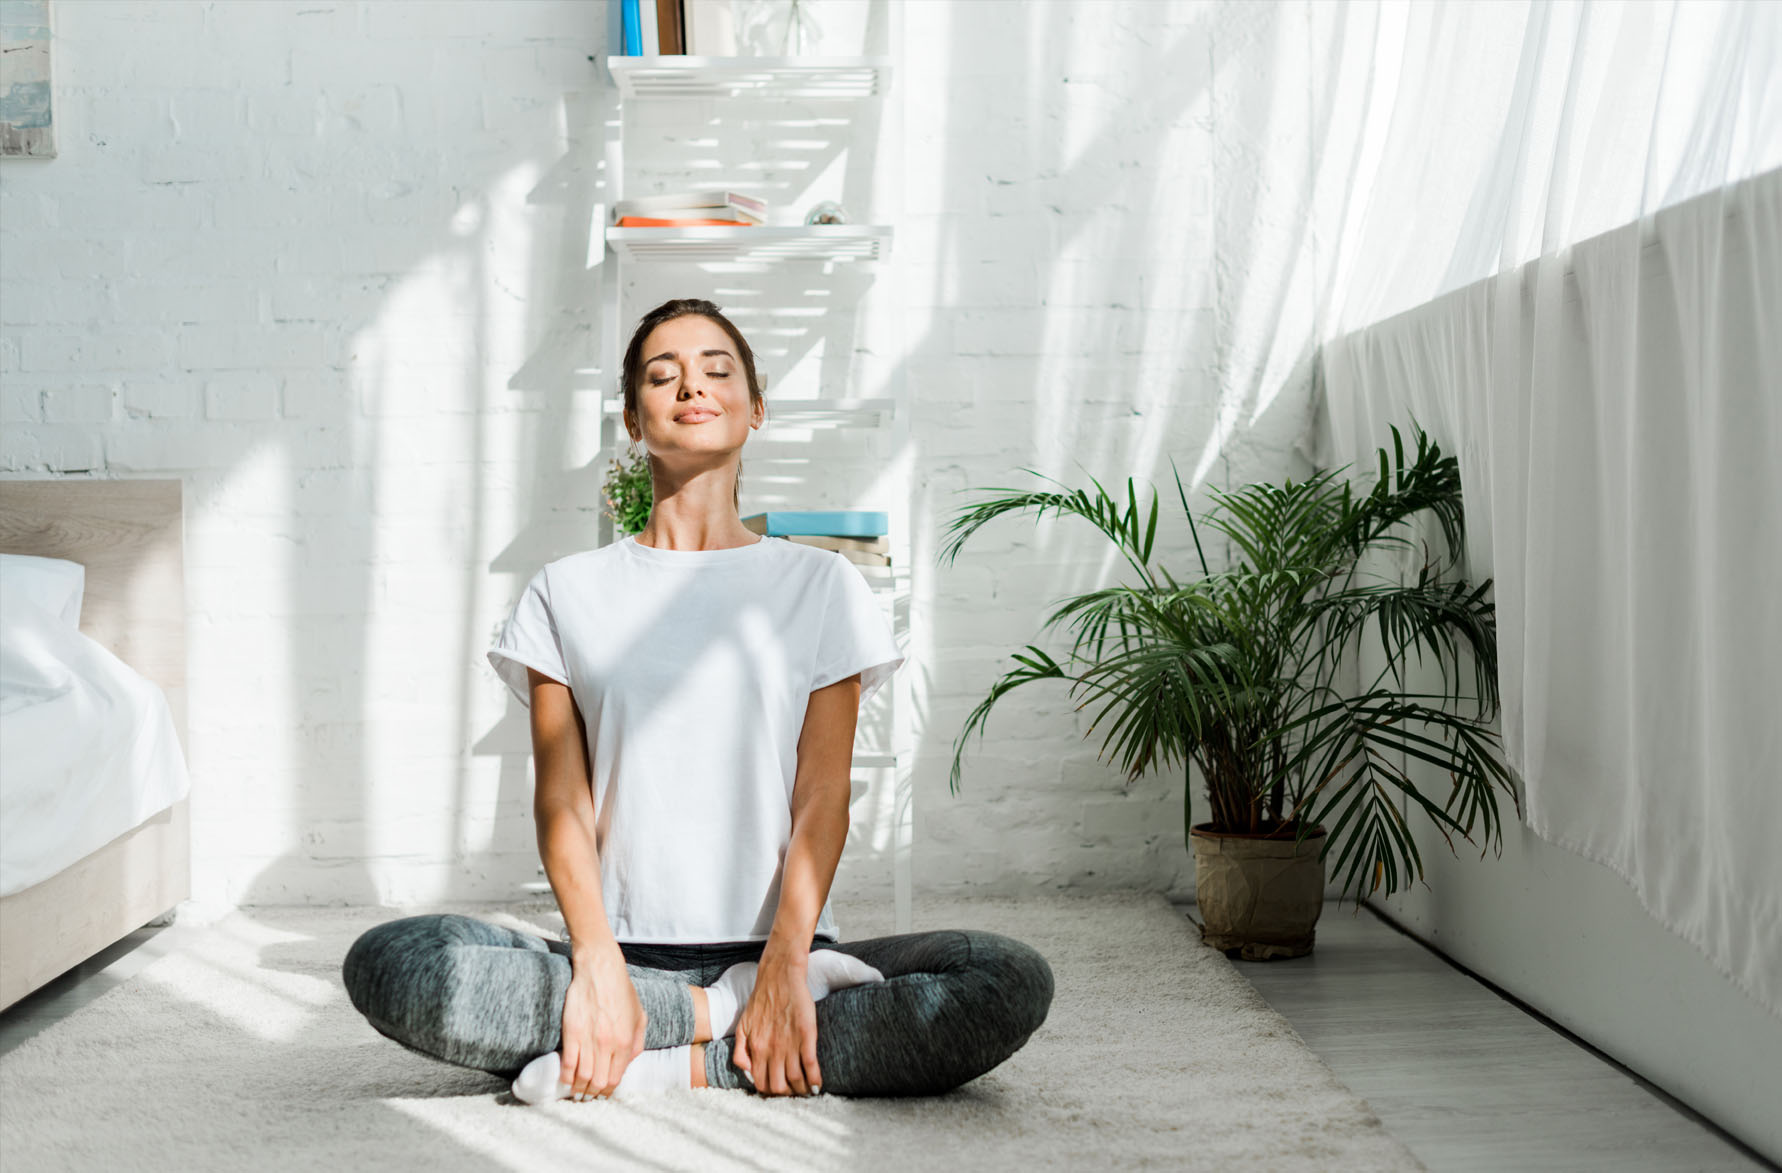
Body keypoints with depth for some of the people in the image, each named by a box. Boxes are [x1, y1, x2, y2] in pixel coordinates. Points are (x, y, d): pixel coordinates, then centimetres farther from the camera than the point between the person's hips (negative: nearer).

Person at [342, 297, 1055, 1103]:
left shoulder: (820, 583, 9)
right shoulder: (568, 592, 11)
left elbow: (824, 796, 0)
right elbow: (562, 798, 1)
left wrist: (785, 962, -16)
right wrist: (599, 964, -16)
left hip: (779, 950, 0)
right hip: (624, 948, 1)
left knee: (1012, 982, -25)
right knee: (384, 963, -25)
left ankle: (668, 1063, -20)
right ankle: (721, 1014, -18)